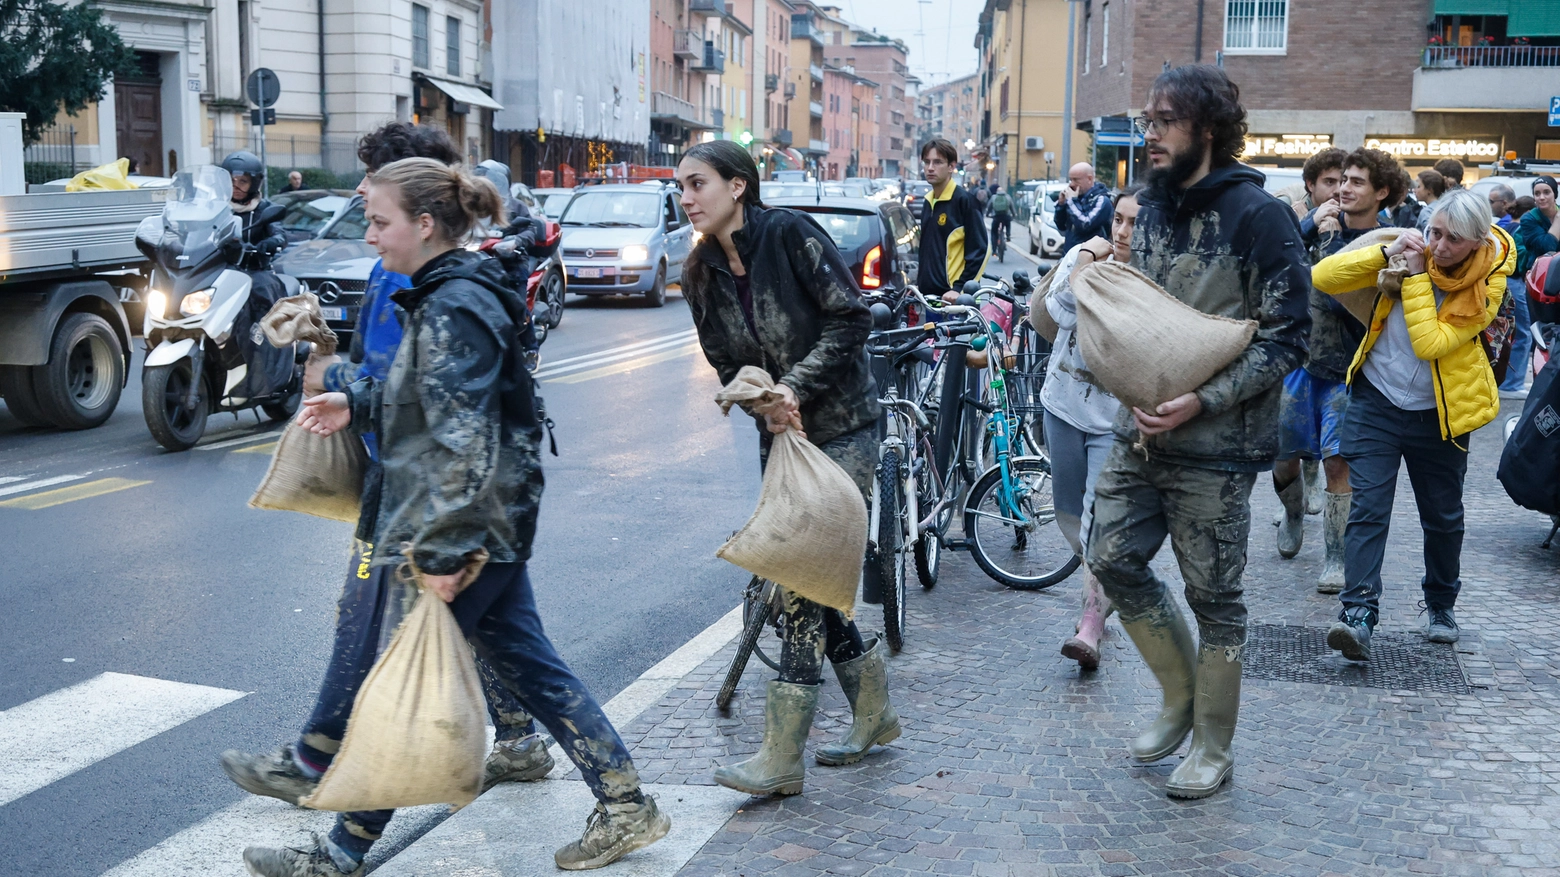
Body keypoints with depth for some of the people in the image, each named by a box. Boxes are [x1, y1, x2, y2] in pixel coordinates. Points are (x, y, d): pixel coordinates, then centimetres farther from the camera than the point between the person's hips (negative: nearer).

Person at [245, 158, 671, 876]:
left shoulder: (453, 309, -19)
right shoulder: (449, 295, 12)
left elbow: (463, 440, -24)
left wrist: (440, 551, -23)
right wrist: (355, 405, 14)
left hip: (466, 530, -10)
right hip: (493, 524, 10)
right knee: (530, 666, 14)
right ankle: (625, 805, 21)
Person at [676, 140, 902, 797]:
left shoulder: (789, 233, -12)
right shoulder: (701, 277, 5)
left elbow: (850, 316, -15)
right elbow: (727, 365, 6)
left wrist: (794, 386, -19)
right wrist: (764, 402, -14)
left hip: (842, 429, -7)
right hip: (780, 435, 7)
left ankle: (781, 759, -5)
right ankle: (874, 713, 30)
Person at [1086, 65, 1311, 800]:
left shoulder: (1258, 215, -12)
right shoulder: (1151, 207, 10)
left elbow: (1287, 336, -14)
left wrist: (1201, 402, -22)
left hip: (1215, 445, -7)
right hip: (1140, 430, 7)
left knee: (1213, 596, 4)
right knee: (1112, 560, 7)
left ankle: (1213, 749, 21)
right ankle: (1181, 695, 29)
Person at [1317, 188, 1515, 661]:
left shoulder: (1487, 284, -12)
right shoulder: (1412, 252, -6)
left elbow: (1431, 344, -24)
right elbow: (1323, 277, -12)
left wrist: (1417, 276, -23)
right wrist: (1387, 253, -23)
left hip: (1438, 416, 0)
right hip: (1376, 403, 0)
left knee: (1443, 516, 14)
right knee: (1368, 508, -12)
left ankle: (1441, 605, 36)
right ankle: (1359, 614, -17)